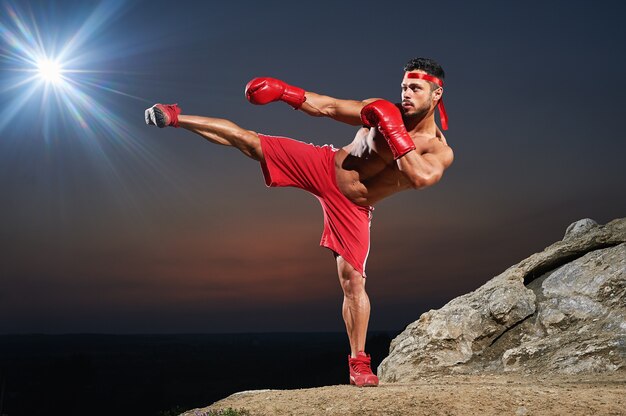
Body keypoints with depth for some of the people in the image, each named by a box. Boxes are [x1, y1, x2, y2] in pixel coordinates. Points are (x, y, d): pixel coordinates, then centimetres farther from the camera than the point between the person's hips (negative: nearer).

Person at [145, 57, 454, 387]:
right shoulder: (381, 110, -8)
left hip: (351, 208, -2)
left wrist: (394, 132, -35)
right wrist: (284, 91, -13)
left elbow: (421, 178, -37)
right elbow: (327, 107, -2)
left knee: (353, 280, -7)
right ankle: (176, 118, 14)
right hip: (322, 166, 2)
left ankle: (359, 363, 7)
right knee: (246, 140, -3)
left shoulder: (440, 151, -15)